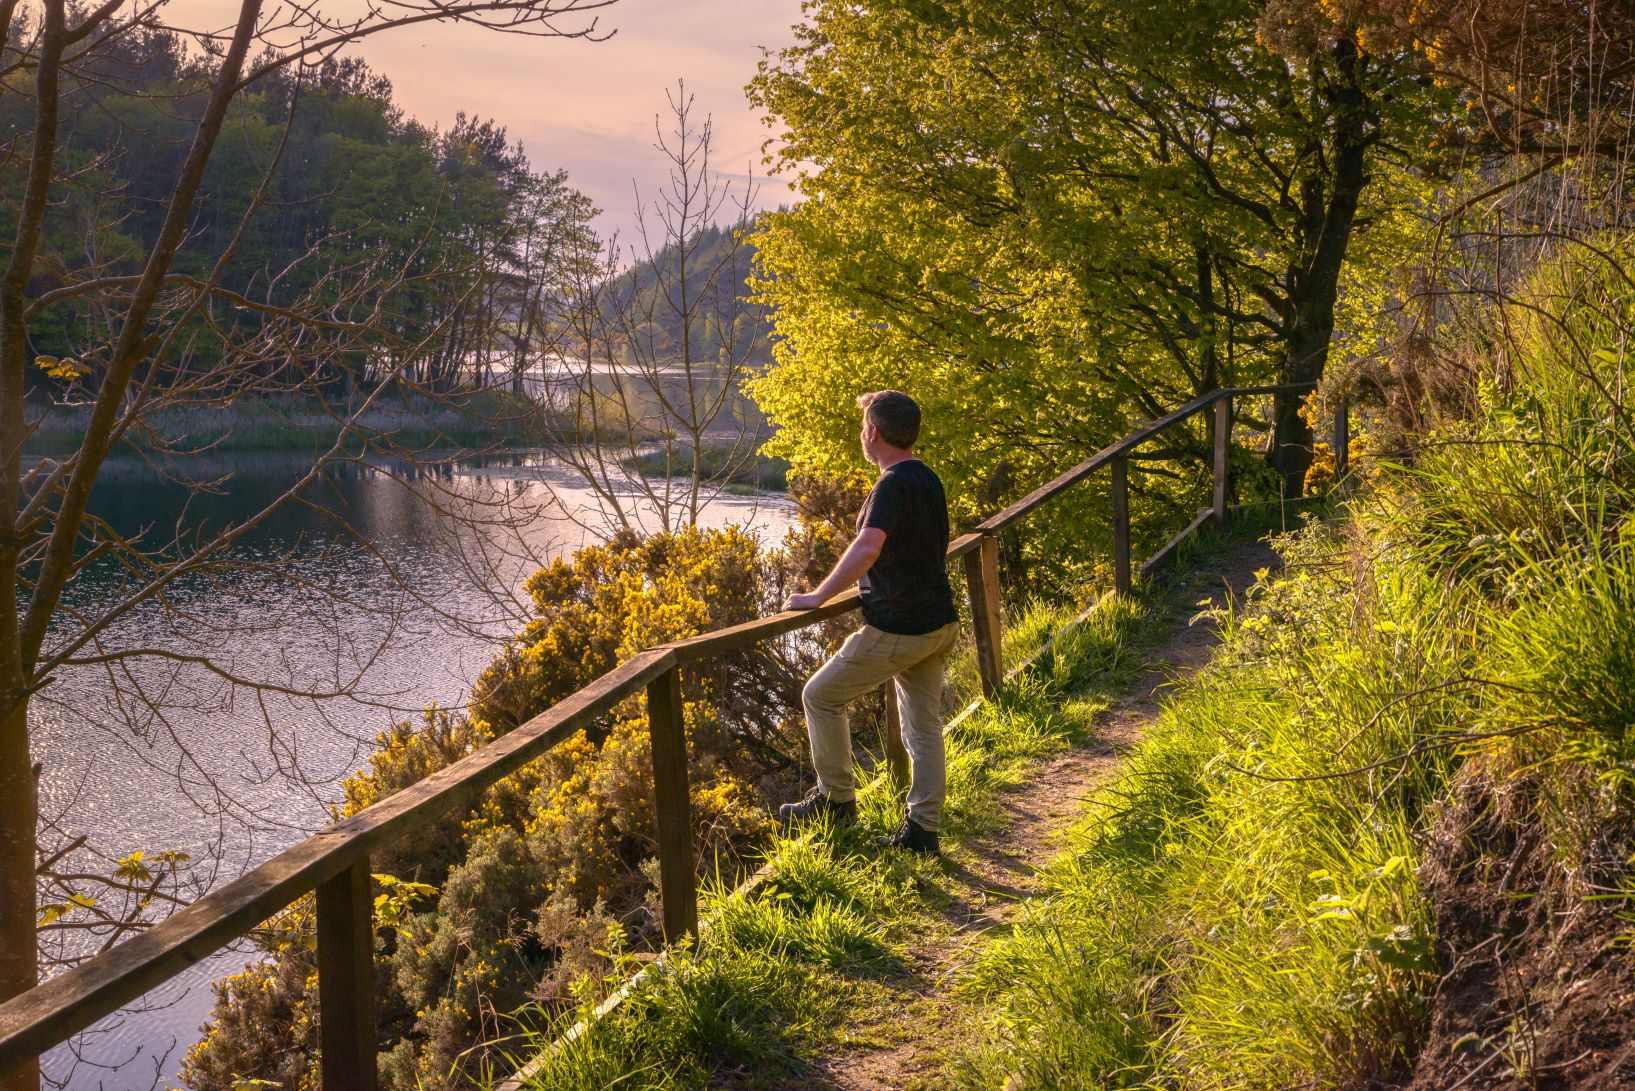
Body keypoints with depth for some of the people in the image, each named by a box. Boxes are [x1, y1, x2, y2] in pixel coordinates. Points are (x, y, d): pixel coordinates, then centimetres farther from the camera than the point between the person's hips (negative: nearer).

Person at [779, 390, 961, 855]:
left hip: (897, 630, -9)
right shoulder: (928, 479, 10)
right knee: (924, 727, 13)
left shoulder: (894, 485, -19)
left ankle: (836, 799, 16)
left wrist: (817, 597, -29)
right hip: (939, 623, 9)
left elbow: (867, 548, -34)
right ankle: (922, 830, 17)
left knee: (821, 696, 6)